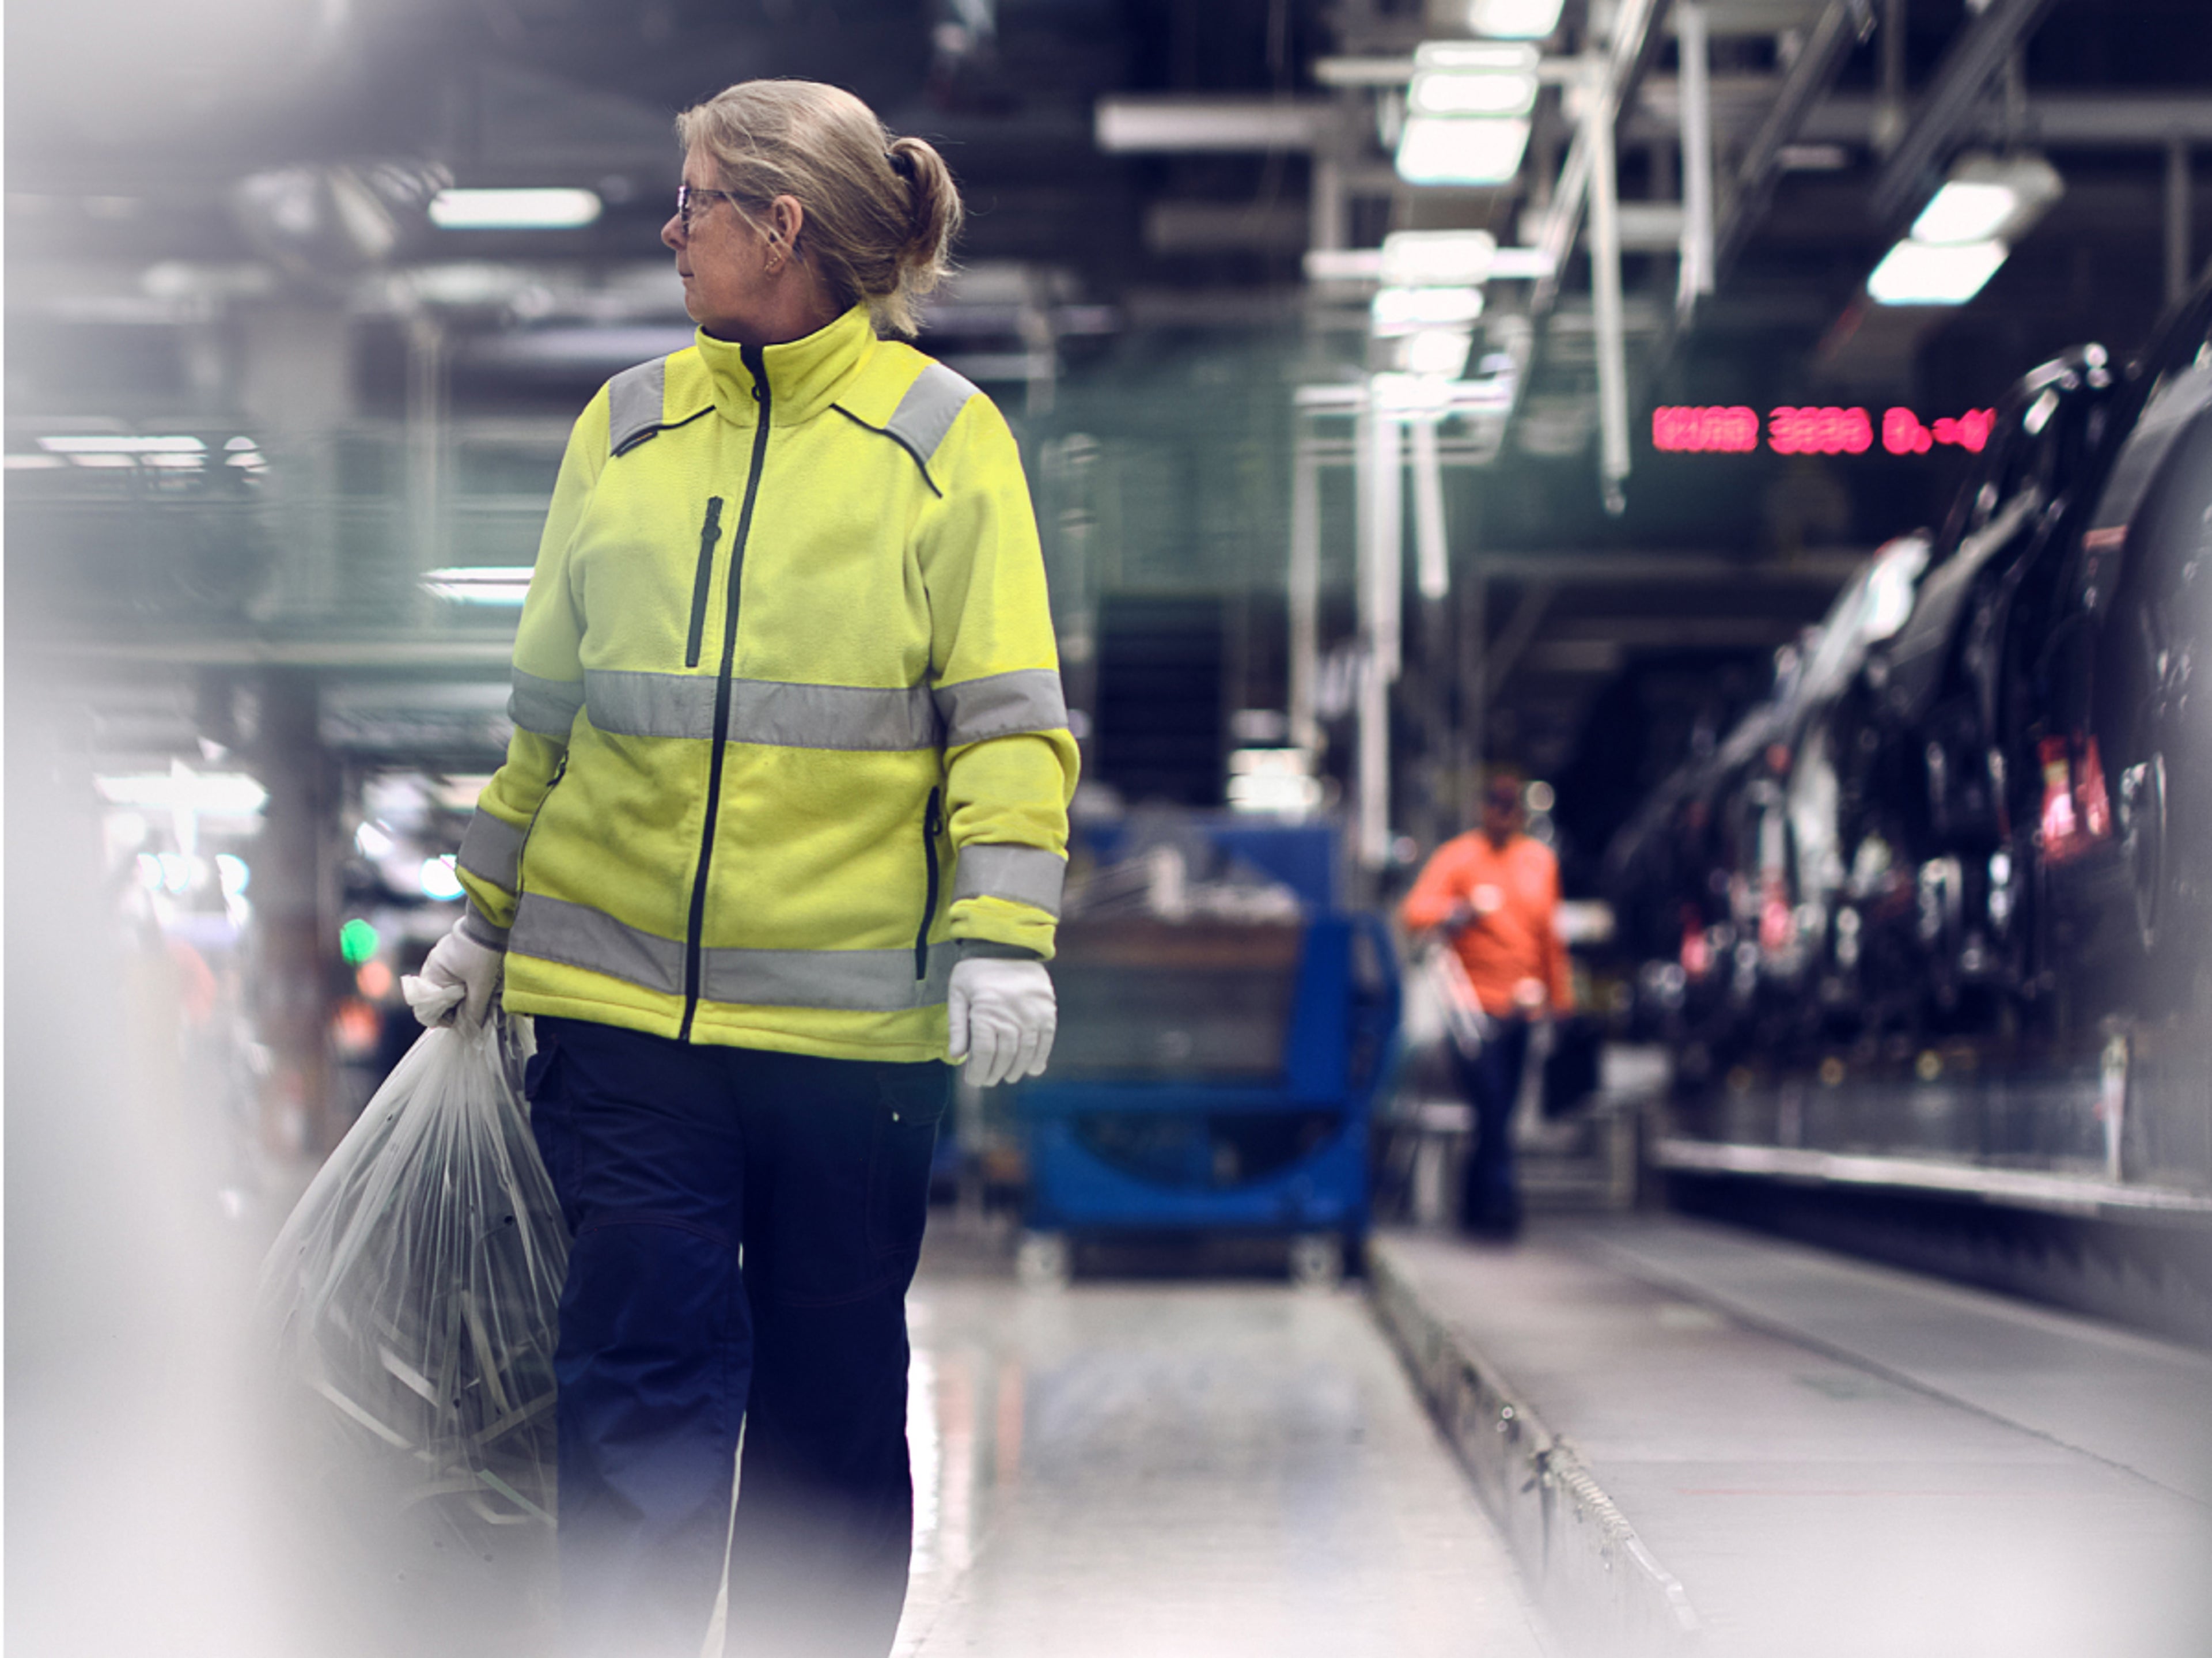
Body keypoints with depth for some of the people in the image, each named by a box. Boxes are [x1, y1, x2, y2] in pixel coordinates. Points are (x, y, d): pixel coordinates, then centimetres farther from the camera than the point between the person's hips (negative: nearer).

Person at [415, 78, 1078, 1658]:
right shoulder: (625, 426, 10)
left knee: (833, 1396, 9)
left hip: (849, 1003, -2)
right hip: (619, 993, 2)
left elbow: (1008, 718, -3)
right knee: (643, 1376, -4)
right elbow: (549, 704, 18)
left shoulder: (943, 436, 0)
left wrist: (1001, 937, -14)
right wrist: (487, 915, 18)